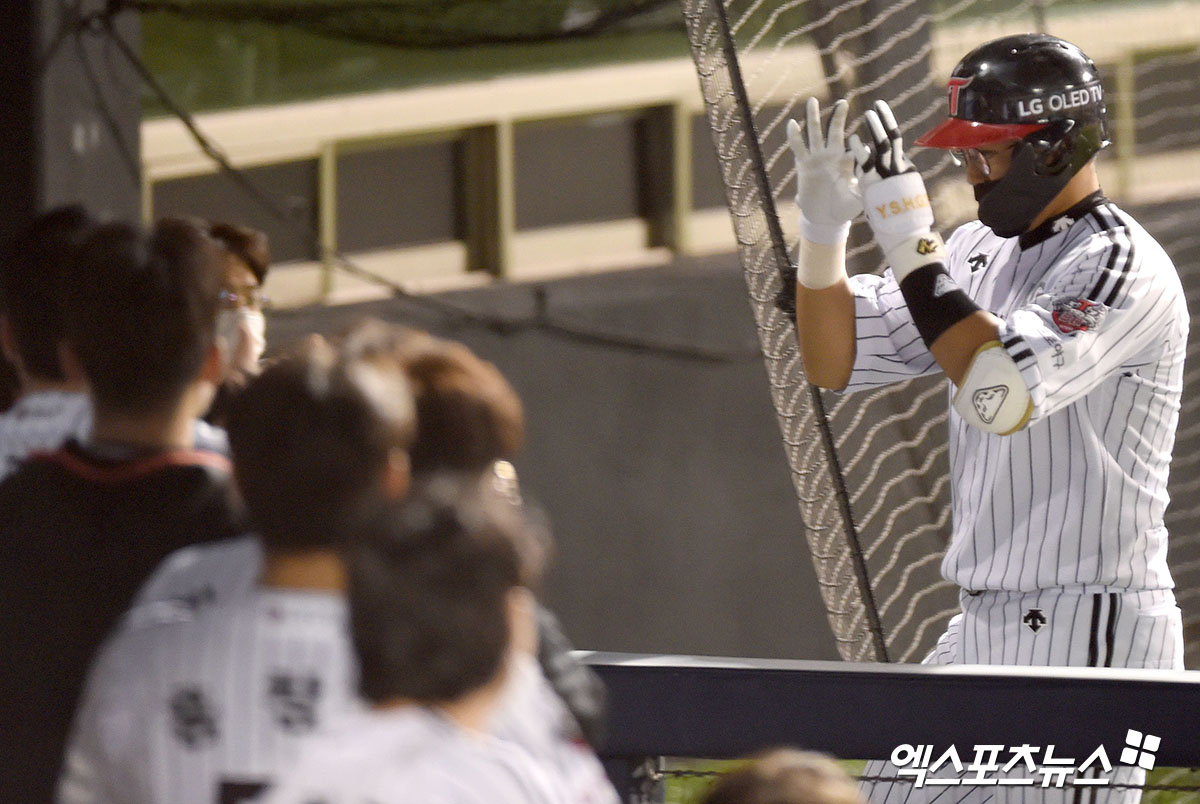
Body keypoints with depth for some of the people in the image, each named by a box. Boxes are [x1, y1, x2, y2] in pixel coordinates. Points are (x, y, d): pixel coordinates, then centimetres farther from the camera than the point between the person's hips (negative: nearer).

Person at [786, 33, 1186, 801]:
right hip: (985, 631, 9)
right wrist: (824, 227, -4)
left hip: (1089, 634, -9)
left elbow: (1003, 392, -29)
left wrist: (912, 241, -24)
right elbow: (836, 361, 13)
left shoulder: (1121, 267, -14)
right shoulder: (981, 254, 14)